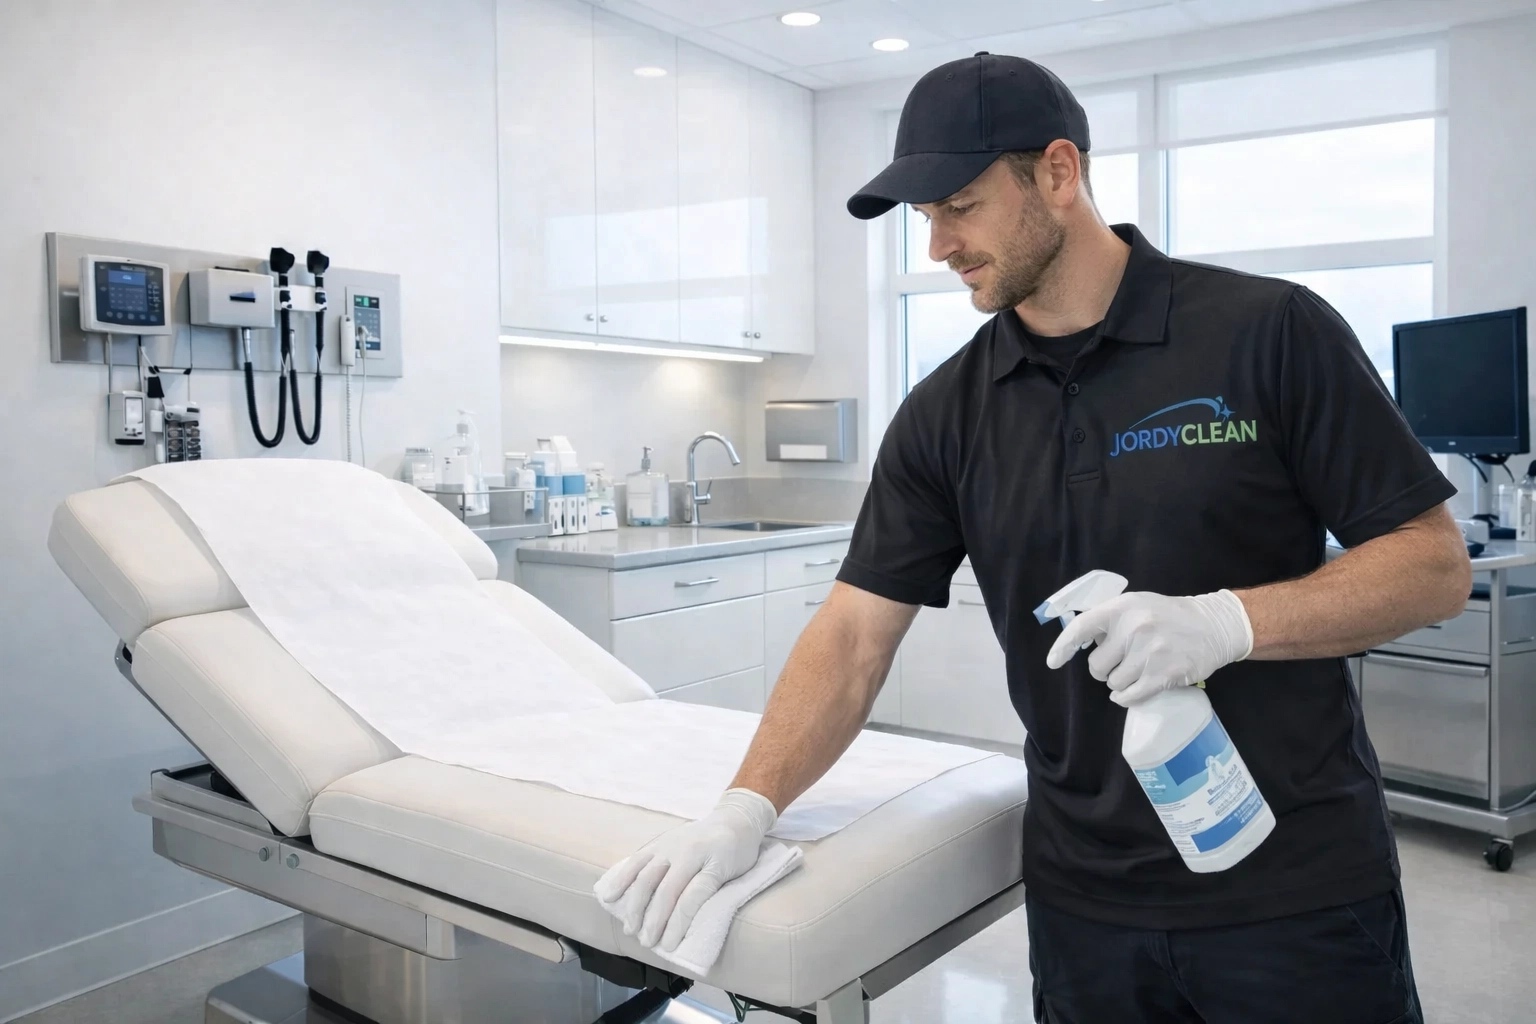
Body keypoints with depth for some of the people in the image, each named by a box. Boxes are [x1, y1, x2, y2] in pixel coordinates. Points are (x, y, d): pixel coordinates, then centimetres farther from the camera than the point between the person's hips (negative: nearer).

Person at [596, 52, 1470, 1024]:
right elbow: (854, 631, -3)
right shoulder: (946, 414, 1)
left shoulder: (1272, 332, -9)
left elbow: (1436, 564, -7)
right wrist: (747, 808, -15)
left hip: (1300, 888, -2)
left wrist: (1228, 621, -23)